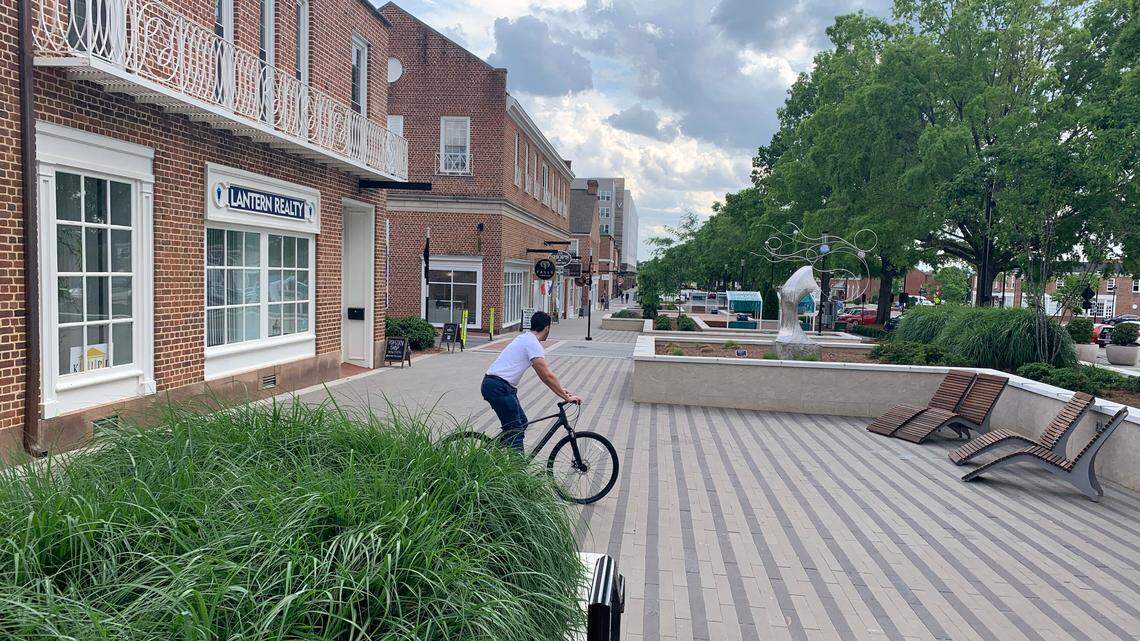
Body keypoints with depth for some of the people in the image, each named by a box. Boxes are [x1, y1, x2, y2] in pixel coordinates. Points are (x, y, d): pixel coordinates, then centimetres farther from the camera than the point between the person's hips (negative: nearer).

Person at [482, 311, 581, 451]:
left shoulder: (526, 338, 17)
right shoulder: (533, 343, -14)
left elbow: (543, 373, 23)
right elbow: (547, 375, -18)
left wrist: (561, 390, 23)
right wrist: (566, 397, -13)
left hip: (494, 385, 10)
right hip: (498, 387, -10)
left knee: (521, 423, 18)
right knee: (515, 431, -9)